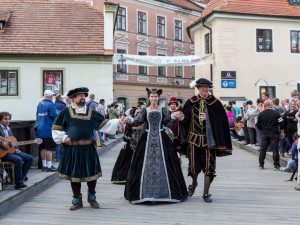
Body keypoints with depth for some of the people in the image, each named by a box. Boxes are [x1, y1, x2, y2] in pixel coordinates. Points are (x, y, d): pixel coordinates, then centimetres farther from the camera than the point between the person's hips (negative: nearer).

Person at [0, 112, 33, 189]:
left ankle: (22, 177, 2)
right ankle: (18, 183, -21)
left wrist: (16, 149, 7)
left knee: (30, 158, -2)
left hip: (11, 150, 8)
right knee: (18, 159, -32)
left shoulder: (8, 129, 19)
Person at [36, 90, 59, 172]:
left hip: (40, 130, 8)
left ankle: (44, 165, 19)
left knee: (43, 148, 12)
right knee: (49, 149, -3)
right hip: (48, 130, -8)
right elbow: (56, 116, -15)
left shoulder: (39, 104, 12)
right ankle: (49, 166, 0)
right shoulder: (50, 104, -13)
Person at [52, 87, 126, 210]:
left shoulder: (91, 112, 7)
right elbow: (56, 128, 9)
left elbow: (104, 124, 5)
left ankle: (91, 196, 28)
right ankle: (77, 200, 21)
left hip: (88, 149, 1)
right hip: (72, 148, -1)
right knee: (74, 174, 7)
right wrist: (64, 138, -3)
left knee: (91, 173, 5)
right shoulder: (66, 112, 2)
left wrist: (118, 121, -6)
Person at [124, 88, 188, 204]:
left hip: (161, 139, 0)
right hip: (147, 139, 0)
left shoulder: (163, 110, 9)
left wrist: (174, 116, -20)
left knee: (162, 164, -3)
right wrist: (128, 121, -23)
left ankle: (162, 192, 5)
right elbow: (137, 122, -4)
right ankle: (146, 192, 4)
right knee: (146, 164, -3)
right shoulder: (144, 110, 8)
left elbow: (168, 124, -2)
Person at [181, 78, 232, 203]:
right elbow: (184, 118, 9)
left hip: (209, 139, -1)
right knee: (194, 164, 8)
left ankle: (206, 193, 10)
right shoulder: (191, 102, 2)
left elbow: (221, 121, -4)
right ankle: (194, 183, 39)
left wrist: (208, 118, -14)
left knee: (209, 166, -2)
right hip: (194, 139, 1)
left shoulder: (215, 103, -2)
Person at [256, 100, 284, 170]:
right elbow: (281, 123, -6)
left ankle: (261, 165, 16)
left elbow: (258, 125, 6)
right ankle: (276, 165, -1)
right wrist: (282, 132, 4)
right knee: (275, 149, 0)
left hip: (264, 134, 2)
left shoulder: (260, 114, -1)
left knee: (263, 149, 11)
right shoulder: (276, 113, -7)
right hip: (274, 134, -2)